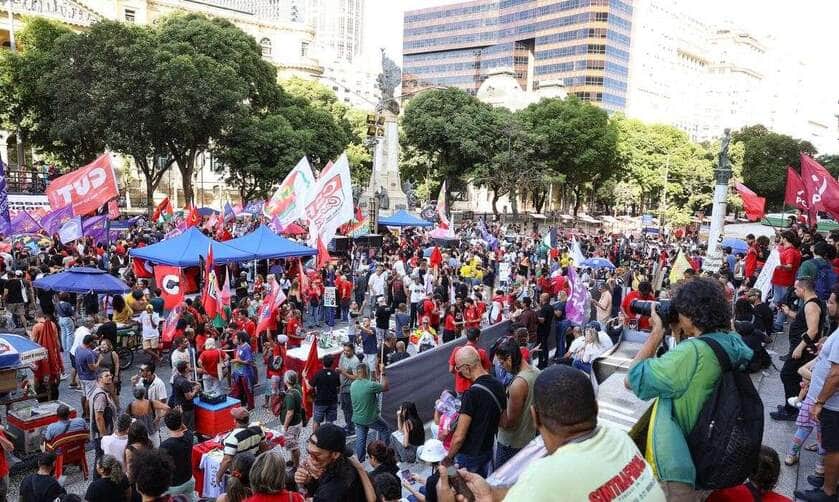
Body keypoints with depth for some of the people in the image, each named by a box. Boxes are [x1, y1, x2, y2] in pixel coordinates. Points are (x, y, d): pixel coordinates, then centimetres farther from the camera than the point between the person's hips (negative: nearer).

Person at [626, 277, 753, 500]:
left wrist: (657, 332, -17)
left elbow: (632, 380, -23)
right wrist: (678, 336, 3)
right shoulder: (732, 342, -3)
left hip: (676, 467, -8)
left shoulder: (694, 350, -30)